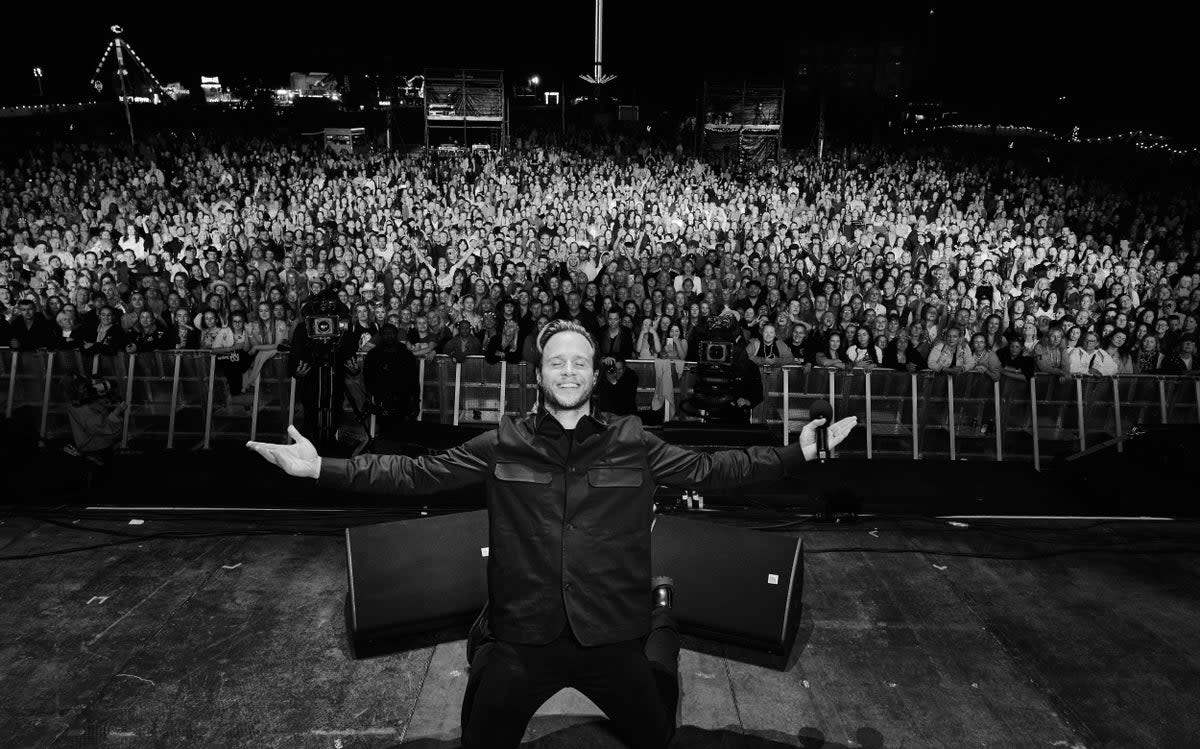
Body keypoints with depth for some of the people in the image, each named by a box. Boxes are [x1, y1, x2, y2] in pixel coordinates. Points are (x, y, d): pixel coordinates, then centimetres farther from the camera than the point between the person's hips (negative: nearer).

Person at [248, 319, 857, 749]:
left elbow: (708, 468, -2)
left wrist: (797, 455, -8)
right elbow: (418, 473, -6)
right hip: (521, 639, 0)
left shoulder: (633, 443, -3)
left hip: (614, 638, 0)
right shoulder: (502, 445, -4)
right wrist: (320, 467, -13)